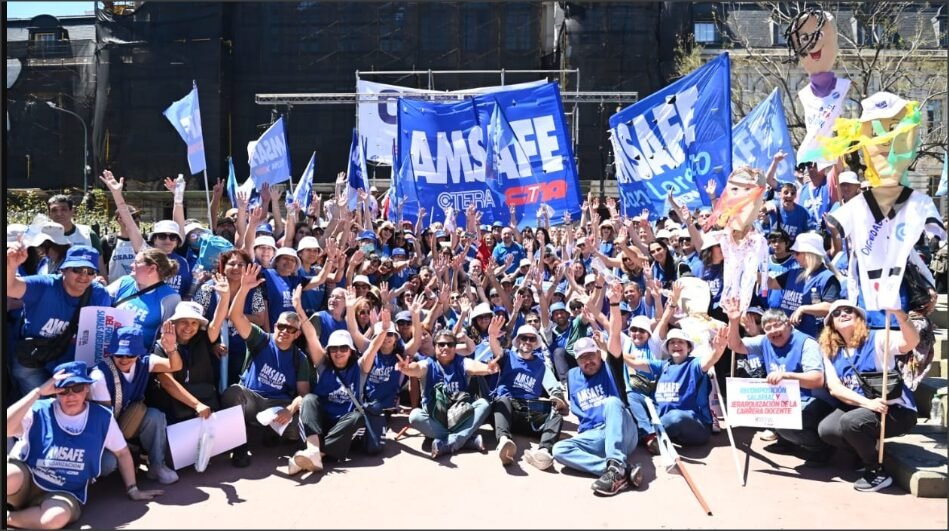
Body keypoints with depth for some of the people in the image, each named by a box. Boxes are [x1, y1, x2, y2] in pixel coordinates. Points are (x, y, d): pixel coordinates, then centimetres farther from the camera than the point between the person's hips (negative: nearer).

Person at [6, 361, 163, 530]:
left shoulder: (102, 417, -4)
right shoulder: (40, 410, -9)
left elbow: (122, 453, 6)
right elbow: (6, 428, -28)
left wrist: (133, 490, 8)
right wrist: (38, 392, -28)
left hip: (63, 494, 1)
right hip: (23, 482, -1)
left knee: (58, 517, -34)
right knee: (11, 477, -37)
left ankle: (6, 517, -7)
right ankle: (9, 504, -3)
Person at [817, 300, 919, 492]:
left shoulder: (876, 339, -9)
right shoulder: (830, 352, 3)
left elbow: (911, 342, -29)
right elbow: (834, 388, -7)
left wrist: (899, 313, -47)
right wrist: (867, 403, -23)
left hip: (896, 409, -5)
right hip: (858, 408, 5)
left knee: (850, 422, -32)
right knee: (826, 430, -20)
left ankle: (878, 472, -8)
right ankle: (867, 452, 9)